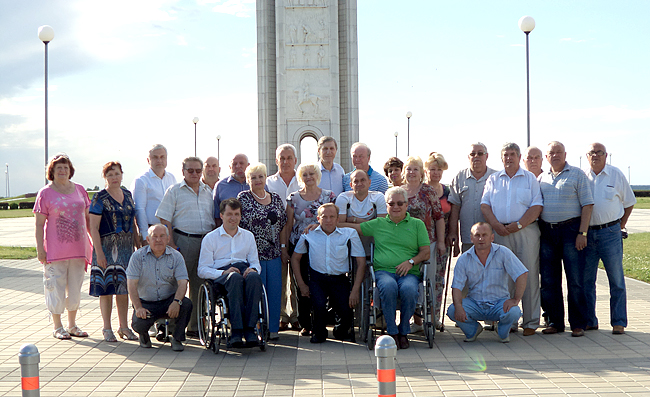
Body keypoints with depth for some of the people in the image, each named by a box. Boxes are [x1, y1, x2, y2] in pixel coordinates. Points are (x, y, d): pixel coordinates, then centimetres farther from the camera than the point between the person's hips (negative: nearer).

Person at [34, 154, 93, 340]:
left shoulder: (80, 190, 10)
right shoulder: (45, 193, -2)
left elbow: (88, 217, 16)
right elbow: (39, 224, -4)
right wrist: (40, 248, -10)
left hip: (78, 247, 4)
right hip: (55, 249, -4)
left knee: (75, 287, 10)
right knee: (56, 286, 0)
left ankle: (72, 325, 22)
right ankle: (57, 327, 13)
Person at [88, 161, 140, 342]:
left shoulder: (128, 195, 11)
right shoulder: (100, 198, -6)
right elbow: (93, 227, -10)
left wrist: (139, 245, 12)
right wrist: (99, 252, -16)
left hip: (126, 247, 5)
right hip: (107, 247, -5)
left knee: (124, 286, 9)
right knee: (107, 288, -1)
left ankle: (124, 327, 18)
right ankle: (107, 329, 9)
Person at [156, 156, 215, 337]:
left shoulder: (208, 192, 16)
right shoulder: (174, 191, 2)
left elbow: (214, 218, 20)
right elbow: (165, 220, -4)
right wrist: (171, 244, -12)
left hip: (206, 241, 5)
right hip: (183, 239, -4)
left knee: (200, 285, 7)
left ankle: (195, 326, 14)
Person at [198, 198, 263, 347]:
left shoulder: (248, 236, 24)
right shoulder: (210, 238, 12)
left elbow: (255, 263, 20)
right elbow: (202, 270, 4)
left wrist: (253, 269, -6)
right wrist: (224, 272, -14)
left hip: (244, 269, 3)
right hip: (220, 276, -2)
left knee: (254, 277, -36)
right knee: (235, 278, -39)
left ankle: (249, 328, -40)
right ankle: (236, 330, -44)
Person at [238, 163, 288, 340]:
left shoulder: (276, 198, 12)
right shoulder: (243, 198, -1)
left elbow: (283, 224, 16)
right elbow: (235, 224, -3)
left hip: (274, 252, 4)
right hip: (253, 252, -4)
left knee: (275, 290, 4)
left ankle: (272, 328, 14)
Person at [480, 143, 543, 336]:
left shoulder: (530, 178, 8)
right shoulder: (493, 179, 15)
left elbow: (537, 206, -1)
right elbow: (485, 205, 7)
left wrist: (519, 224, -12)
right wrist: (496, 225, -9)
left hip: (526, 231, -2)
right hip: (501, 232, 2)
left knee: (529, 275, -3)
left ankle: (531, 322, 4)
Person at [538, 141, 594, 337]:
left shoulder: (577, 174, 2)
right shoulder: (541, 178, 15)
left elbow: (587, 205, -4)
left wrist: (582, 233, -12)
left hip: (570, 229, -4)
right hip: (546, 232, 4)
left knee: (575, 280, -4)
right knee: (549, 281, 6)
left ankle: (578, 324, 5)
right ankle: (555, 322, 16)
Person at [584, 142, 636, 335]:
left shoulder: (616, 175, 4)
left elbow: (629, 202, 12)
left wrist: (621, 225, 6)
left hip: (610, 232, -2)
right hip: (587, 233, 2)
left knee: (616, 280, 0)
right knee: (586, 280, 4)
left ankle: (618, 322, 7)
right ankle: (589, 321, 14)